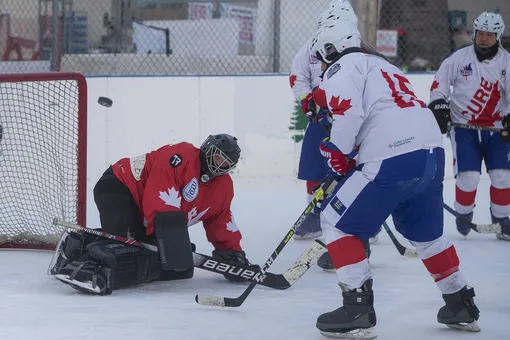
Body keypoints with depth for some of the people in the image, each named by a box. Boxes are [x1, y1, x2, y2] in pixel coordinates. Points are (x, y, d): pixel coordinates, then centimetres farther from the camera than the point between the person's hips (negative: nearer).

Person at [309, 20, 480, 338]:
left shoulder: (342, 67, 5)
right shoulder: (380, 65, 31)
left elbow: (349, 111, -14)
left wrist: (337, 151, -2)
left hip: (393, 160, -8)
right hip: (432, 152, 9)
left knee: (337, 220, 5)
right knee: (425, 232, 28)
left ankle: (358, 310, -1)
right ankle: (461, 305, 33)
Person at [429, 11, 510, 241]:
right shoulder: (460, 58, -4)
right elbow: (440, 82, 4)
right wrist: (438, 106, -7)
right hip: (464, 127, -2)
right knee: (468, 176, -11)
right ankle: (463, 215, 14)